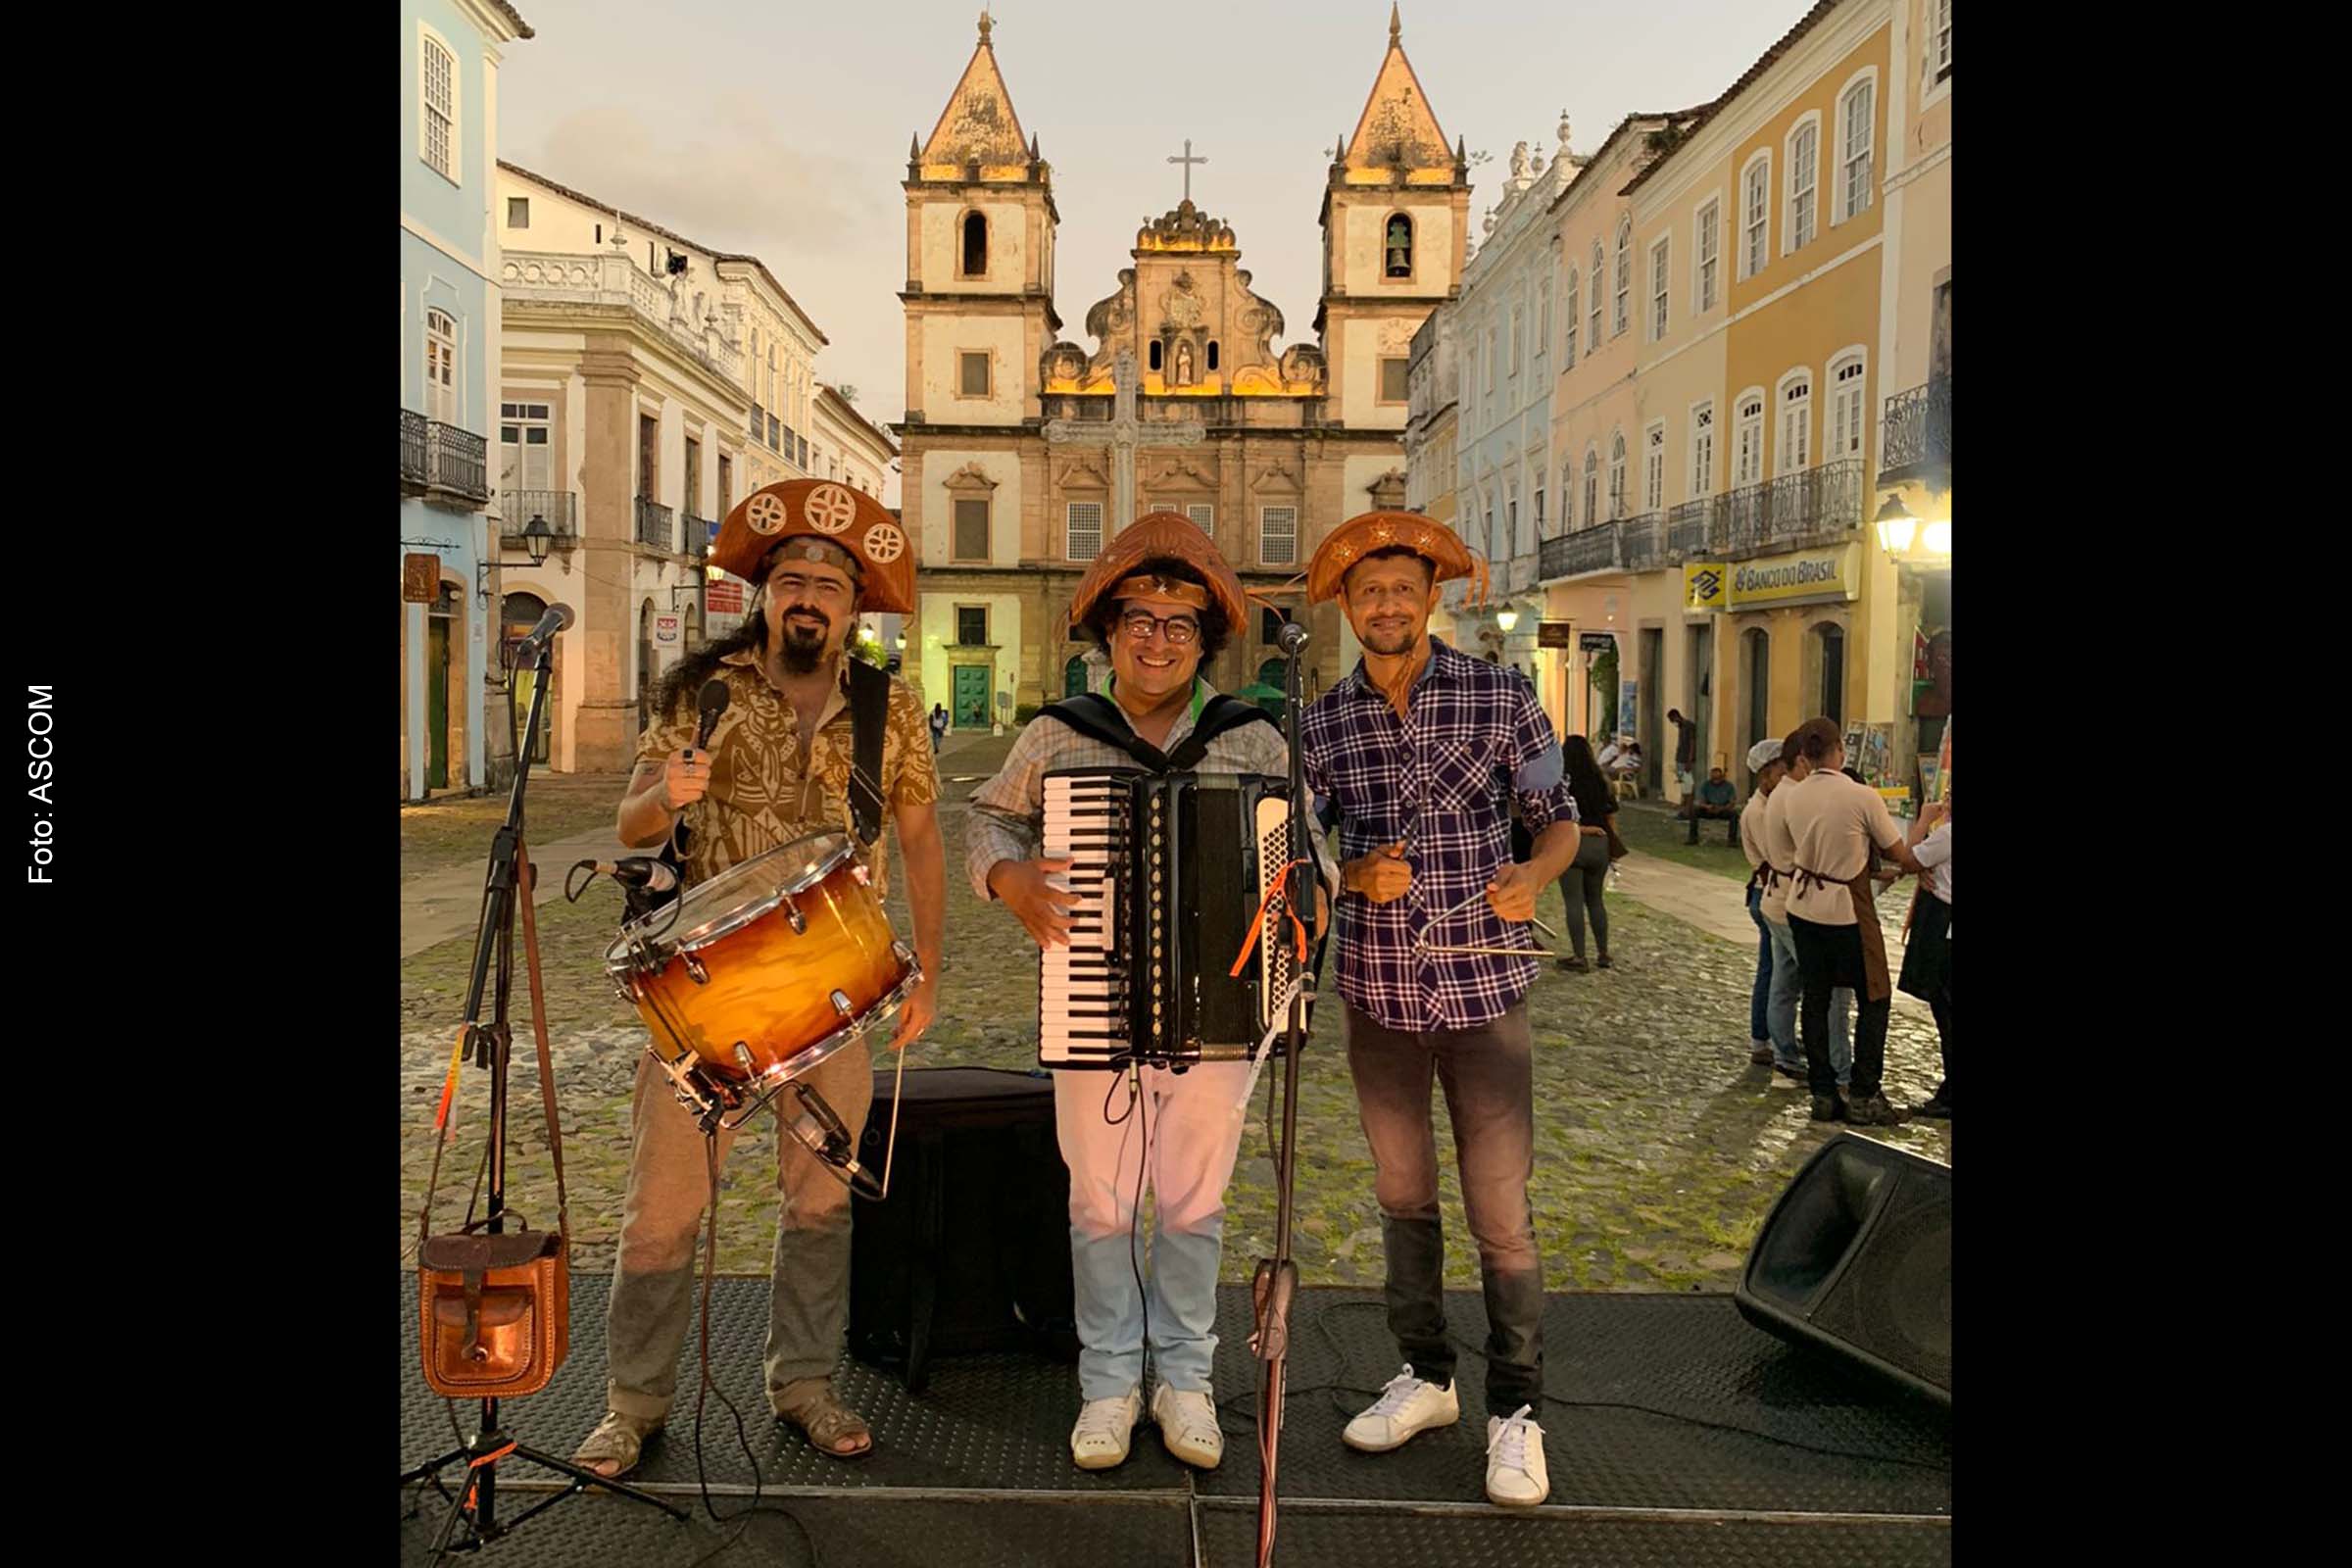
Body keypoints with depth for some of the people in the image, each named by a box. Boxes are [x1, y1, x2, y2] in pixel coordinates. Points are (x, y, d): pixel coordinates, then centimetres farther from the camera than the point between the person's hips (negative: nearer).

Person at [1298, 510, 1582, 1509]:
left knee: (1500, 1211, 0)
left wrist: (1532, 875, -18)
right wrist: (1359, 877, -13)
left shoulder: (1500, 698, -4)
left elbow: (1560, 819, 3)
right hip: (1377, 992, 3)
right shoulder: (1321, 725, 2)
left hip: (1482, 987, -3)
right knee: (1402, 1196, 16)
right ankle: (1426, 1375, 33)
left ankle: (1516, 1409, 18)